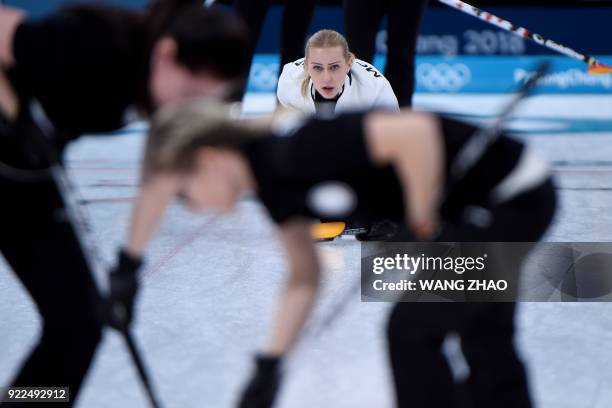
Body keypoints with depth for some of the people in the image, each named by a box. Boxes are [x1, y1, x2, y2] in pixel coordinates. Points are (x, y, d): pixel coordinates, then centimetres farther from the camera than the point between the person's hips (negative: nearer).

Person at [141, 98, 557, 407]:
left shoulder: (293, 151, -26)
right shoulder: (270, 179, 3)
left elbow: (413, 132, -36)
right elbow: (304, 277, 13)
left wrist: (421, 222, -21)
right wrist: (269, 364, 9)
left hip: (516, 198, -9)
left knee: (412, 326, -4)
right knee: (485, 341, 20)